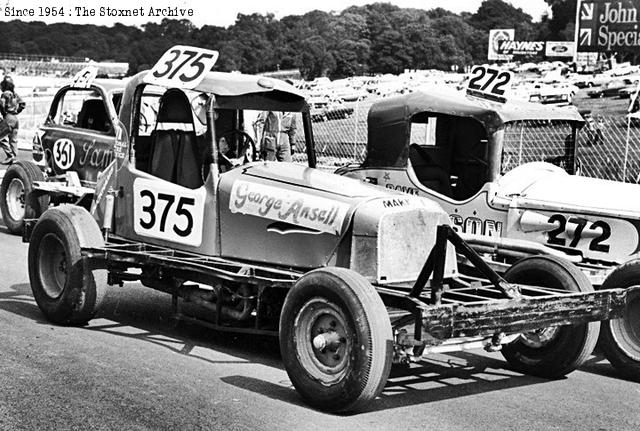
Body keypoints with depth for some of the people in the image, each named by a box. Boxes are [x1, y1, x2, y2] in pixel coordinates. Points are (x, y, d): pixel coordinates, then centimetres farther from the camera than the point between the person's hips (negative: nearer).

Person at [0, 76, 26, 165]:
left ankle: (10, 155, -10)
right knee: (13, 139, 10)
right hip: (15, 118, 8)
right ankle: (14, 158, 10)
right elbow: (22, 104, 17)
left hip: (8, 117, -8)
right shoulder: (15, 94, 13)